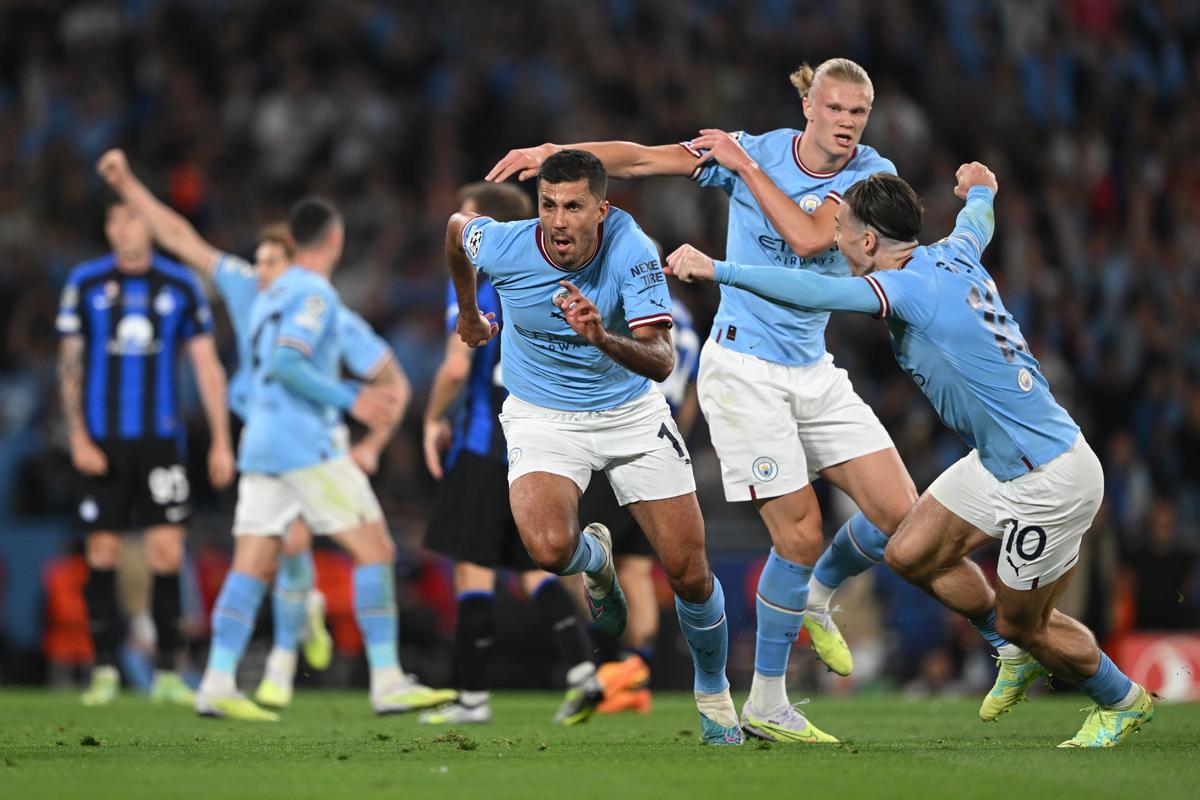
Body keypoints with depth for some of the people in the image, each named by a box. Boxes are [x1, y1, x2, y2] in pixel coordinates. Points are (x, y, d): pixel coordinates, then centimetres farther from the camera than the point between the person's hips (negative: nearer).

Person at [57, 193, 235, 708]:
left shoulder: (181, 287, 4)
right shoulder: (85, 283, 3)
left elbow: (206, 366, 6)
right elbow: (69, 365, 5)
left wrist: (221, 442, 1)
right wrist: (78, 438, -4)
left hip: (161, 438, 0)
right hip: (102, 442, 0)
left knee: (167, 554, -5)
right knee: (103, 554, 0)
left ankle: (167, 673, 1)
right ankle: (105, 670, 9)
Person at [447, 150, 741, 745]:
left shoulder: (631, 249, -23)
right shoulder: (504, 246, -20)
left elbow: (662, 361, -29)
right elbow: (456, 227, 6)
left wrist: (603, 338, -48)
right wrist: (468, 312, 21)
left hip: (632, 412, 0)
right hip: (542, 419, 0)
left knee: (691, 576, -2)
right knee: (550, 547, -29)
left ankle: (713, 692, 27)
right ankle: (595, 558, 11)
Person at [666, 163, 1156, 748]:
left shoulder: (912, 287, -24)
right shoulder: (953, 255, 0)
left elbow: (812, 293, -33)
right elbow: (978, 217, 25)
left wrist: (716, 269, -27)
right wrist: (979, 188, 48)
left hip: (1050, 480, -9)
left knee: (1022, 624, 8)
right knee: (910, 556, 12)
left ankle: (1123, 701, 31)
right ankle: (1025, 655, 30)